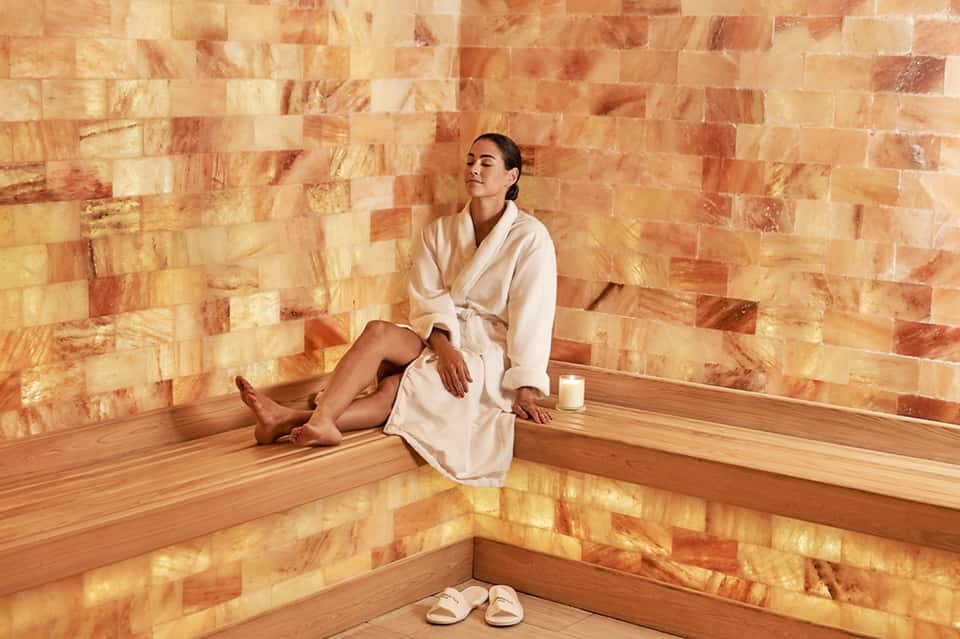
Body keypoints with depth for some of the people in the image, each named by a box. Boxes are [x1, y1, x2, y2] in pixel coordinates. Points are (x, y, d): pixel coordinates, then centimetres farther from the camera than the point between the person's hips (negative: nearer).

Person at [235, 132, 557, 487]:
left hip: (491, 355, -5)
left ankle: (292, 420, -44)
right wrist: (443, 346, -22)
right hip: (443, 343, 5)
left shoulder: (530, 237, -4)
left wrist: (526, 390, -18)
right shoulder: (438, 232, 10)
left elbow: (531, 316, -10)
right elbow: (427, 300, -1)